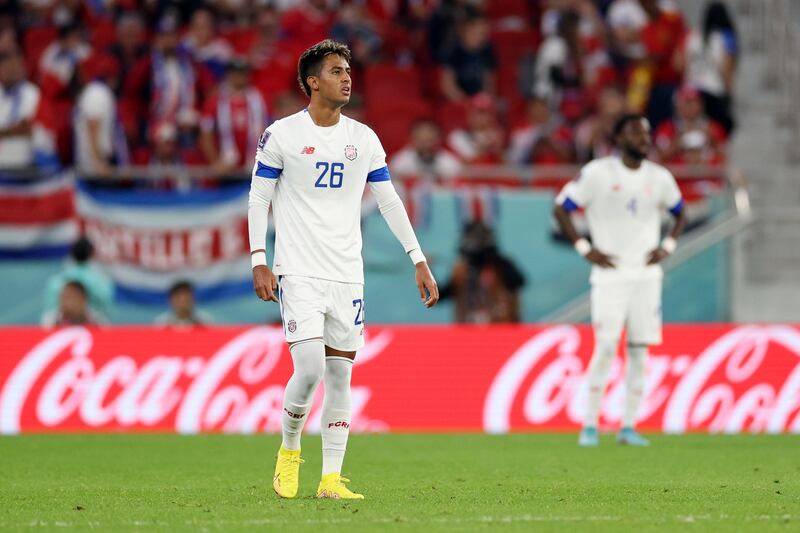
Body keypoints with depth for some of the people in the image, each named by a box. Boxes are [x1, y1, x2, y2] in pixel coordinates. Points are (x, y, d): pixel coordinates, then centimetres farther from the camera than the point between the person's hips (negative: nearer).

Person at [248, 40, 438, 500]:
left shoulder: (364, 139, 8)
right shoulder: (281, 135, -3)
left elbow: (389, 202, 12)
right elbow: (258, 200, 0)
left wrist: (419, 261, 6)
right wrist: (259, 263, -9)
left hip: (347, 274, 4)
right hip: (298, 272, -4)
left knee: (340, 376, 3)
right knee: (310, 369, -15)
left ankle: (331, 478, 7)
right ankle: (289, 452, 11)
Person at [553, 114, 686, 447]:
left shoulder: (659, 177, 8)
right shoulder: (597, 173, -4)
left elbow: (680, 213, 24)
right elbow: (560, 209, 0)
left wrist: (667, 246, 8)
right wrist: (584, 249, -7)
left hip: (646, 275, 4)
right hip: (610, 274, -4)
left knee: (640, 351, 2)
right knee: (606, 348, -11)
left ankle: (628, 427, 7)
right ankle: (590, 425, -3)